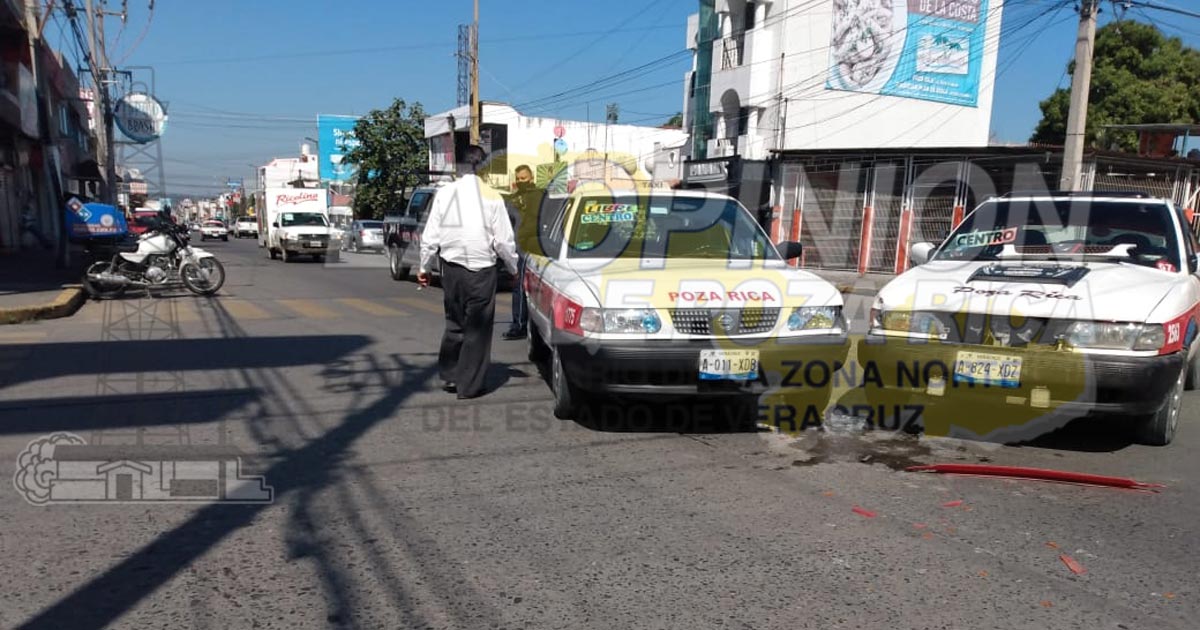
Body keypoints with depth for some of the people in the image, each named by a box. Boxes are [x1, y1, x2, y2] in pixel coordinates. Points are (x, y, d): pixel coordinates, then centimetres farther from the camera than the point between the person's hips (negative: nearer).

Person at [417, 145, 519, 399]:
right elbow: (503, 241, -4)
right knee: (478, 328, 6)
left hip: (451, 268, 3)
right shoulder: (492, 197, -7)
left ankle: (449, 376, 24)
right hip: (481, 270, -3)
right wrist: (514, 268, 11)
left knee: (454, 323, 19)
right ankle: (470, 385, 10)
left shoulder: (444, 194, -1)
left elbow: (431, 236, 2)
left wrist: (424, 267, 14)